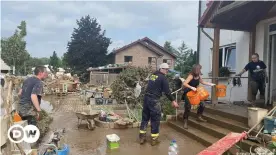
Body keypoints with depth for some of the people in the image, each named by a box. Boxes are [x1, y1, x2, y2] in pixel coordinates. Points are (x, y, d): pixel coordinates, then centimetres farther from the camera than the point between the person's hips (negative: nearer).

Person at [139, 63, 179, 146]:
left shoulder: (152, 75, 15)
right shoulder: (163, 77, -8)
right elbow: (167, 91, -9)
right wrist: (173, 101, -1)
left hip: (146, 98, 7)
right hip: (154, 100, -7)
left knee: (145, 118, 13)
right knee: (155, 119, 5)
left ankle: (142, 137, 19)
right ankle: (154, 139, 13)